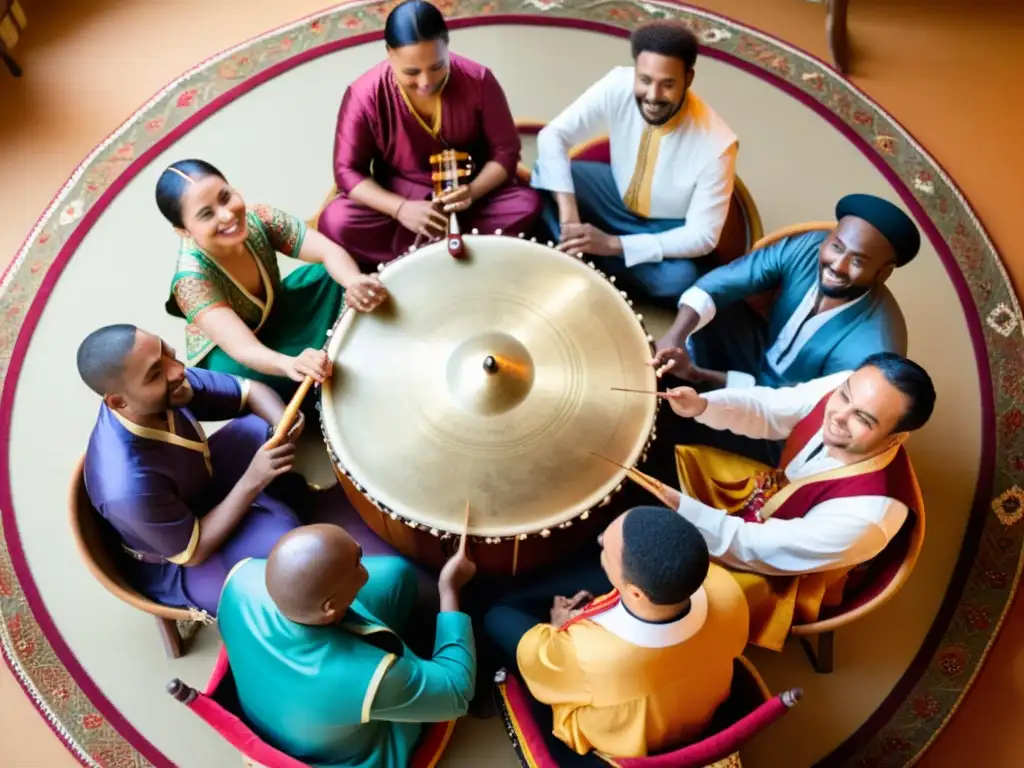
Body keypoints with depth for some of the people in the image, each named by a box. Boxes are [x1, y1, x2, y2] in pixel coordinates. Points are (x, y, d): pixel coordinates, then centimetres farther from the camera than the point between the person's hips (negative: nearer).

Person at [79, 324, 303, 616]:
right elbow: (193, 552, -25)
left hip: (200, 489, 7)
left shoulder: (168, 383, -23)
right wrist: (253, 482, -33)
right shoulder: (129, 486, -40)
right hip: (177, 565, -7)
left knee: (264, 425, -10)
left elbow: (252, 391, -9)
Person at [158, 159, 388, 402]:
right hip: (225, 353, -4)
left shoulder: (258, 219, -24)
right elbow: (243, 348, -46)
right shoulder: (192, 278, -35)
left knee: (333, 275, -13)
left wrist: (354, 282, -51)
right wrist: (290, 364, -69)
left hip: (274, 317, 5)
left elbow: (329, 251, -26)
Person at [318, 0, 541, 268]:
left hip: (469, 195, 1)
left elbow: (506, 150, -8)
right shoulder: (365, 95, -17)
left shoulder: (478, 80, -15)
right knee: (335, 222, -27)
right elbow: (347, 170, -13)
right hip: (398, 199, -1)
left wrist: (472, 192, -28)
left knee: (527, 204, -26)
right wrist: (400, 208, -29)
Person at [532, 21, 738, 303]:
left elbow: (703, 236, -27)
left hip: (669, 229, -2)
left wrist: (613, 244, -36)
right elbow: (552, 136, -20)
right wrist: (568, 213, -35)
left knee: (678, 278, -34)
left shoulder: (717, 144, -31)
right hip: (618, 196, 3)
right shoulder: (618, 86, -25)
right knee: (546, 172, -20)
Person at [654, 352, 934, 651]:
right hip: (778, 496, 6)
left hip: (783, 570, -6)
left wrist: (681, 508, -39)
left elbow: (764, 549, -33)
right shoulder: (847, 390, -27)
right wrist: (703, 405, -35)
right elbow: (767, 409, -16)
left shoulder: (866, 511, -42)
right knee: (681, 458, 5)